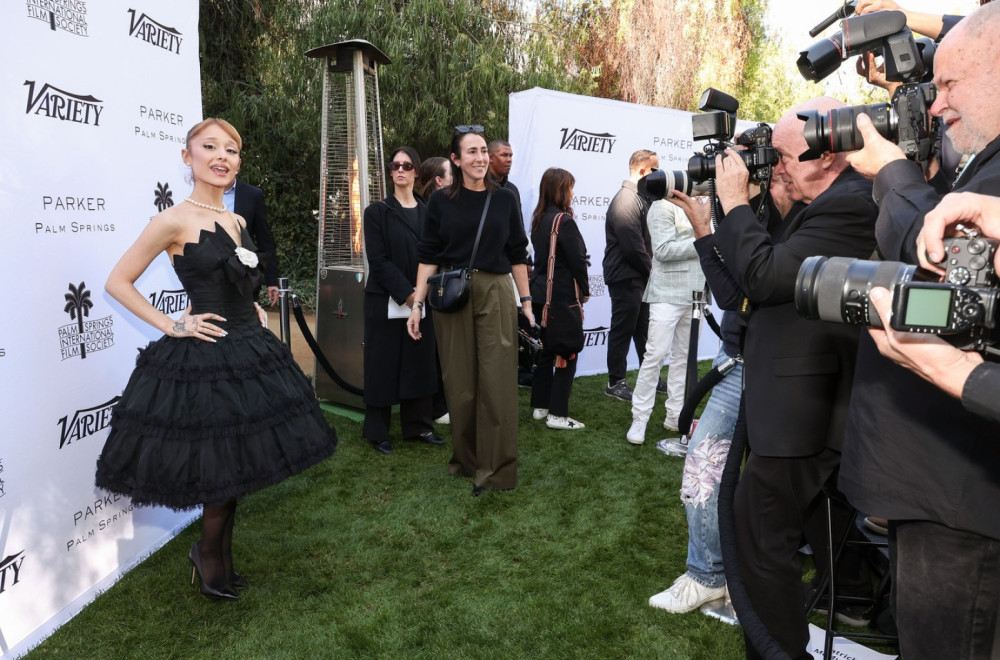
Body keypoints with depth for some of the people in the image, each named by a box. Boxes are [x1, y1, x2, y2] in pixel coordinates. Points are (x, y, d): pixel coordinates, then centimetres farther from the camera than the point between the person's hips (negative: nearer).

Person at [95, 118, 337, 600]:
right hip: (204, 361, -7)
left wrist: (253, 311, 12)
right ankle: (210, 558, 27)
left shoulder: (236, 222, 11)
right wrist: (171, 326, -12)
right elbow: (118, 282, -8)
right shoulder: (174, 221, -11)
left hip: (249, 354, 7)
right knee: (221, 469, 1)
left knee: (237, 466, 14)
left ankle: (214, 555, 33)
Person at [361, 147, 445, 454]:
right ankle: (377, 431, 13)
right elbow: (378, 260, -10)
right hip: (386, 301, -4)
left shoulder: (427, 212, 10)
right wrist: (406, 292, -18)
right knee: (383, 363, 2)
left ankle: (418, 425, 21)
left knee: (420, 362, 8)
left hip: (422, 300, 4)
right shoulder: (377, 212, -2)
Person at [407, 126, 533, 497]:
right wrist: (417, 304, -3)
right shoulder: (441, 201, 4)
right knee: (459, 381, 6)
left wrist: (526, 301, 6)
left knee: (497, 380, -3)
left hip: (496, 295, 0)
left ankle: (496, 467, 7)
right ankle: (466, 459, 23)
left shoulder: (504, 199, 7)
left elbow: (517, 255, 9)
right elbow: (428, 257, 3)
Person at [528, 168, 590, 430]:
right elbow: (577, 260, -15)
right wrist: (585, 290, 1)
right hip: (564, 296, -8)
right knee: (567, 355, 0)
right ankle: (557, 414, 4)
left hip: (541, 294, 8)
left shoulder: (539, 219, 8)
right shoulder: (564, 221, -16)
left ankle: (540, 406, 23)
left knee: (547, 350, 16)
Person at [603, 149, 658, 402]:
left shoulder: (640, 198, 13)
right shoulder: (625, 201, -18)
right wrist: (652, 270, -9)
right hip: (626, 278, -9)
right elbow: (633, 247, -21)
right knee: (622, 330, 1)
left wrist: (651, 269, 3)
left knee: (643, 329, 16)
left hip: (641, 277, 9)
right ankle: (615, 383, 13)